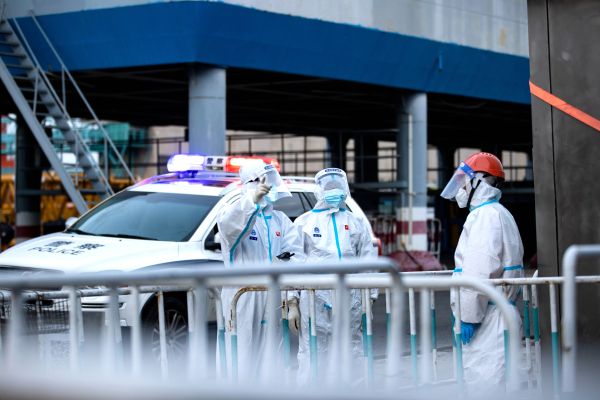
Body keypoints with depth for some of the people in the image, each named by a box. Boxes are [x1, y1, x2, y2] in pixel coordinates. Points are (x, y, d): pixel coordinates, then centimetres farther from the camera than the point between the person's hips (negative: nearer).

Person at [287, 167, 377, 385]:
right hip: (315, 299, -2)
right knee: (312, 358, -6)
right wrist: (292, 304, -1)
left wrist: (370, 299, 6)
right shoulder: (304, 222, 11)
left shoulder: (357, 222, 17)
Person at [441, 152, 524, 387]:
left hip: (488, 320, -10)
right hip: (495, 314, 10)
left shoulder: (485, 215, -12)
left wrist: (469, 317, -20)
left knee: (485, 381, -10)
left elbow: (481, 271, -21)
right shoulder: (497, 214, 20)